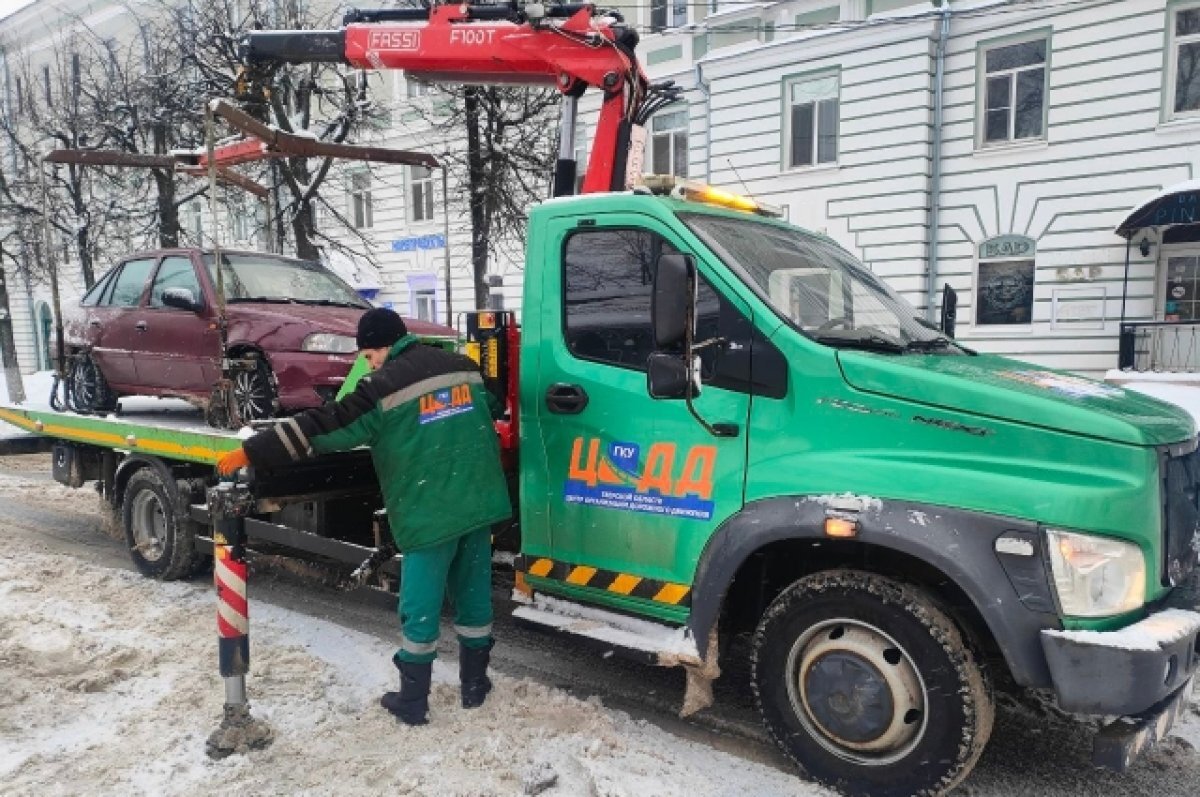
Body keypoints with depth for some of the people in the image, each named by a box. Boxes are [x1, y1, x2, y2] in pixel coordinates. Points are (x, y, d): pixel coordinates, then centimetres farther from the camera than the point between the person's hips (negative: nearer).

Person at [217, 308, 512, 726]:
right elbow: (490, 411, 26)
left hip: (430, 513, -6)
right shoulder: (464, 367, 9)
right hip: (478, 504, 6)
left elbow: (319, 427, -10)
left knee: (420, 608, 6)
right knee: (474, 597, 16)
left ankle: (412, 702, 17)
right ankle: (474, 684, 28)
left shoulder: (386, 386, -9)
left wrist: (250, 452, -4)